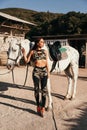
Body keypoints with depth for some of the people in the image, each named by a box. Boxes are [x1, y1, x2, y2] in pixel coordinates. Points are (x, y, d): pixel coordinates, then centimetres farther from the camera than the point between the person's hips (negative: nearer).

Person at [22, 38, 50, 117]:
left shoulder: (45, 51, 9)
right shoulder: (32, 52, 3)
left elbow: (47, 62, 9)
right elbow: (27, 61, 5)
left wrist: (48, 72, 5)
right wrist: (24, 53, -8)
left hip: (44, 71, 2)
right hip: (36, 71, -1)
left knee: (44, 90, 0)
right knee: (36, 89, 6)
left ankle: (43, 107, 8)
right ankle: (38, 106, 23)